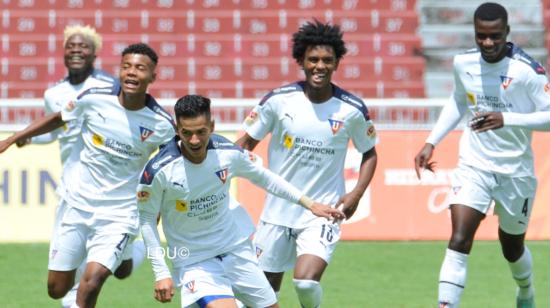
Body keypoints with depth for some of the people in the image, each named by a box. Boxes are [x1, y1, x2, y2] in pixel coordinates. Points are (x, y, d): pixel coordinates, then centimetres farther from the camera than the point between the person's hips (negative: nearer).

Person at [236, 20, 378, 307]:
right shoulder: (279, 100, -7)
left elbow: (369, 153, 10)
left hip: (322, 214, -2)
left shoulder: (352, 109, -6)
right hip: (278, 211, 2)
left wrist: (356, 194, -6)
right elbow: (246, 143, 4)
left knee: (306, 282, -22)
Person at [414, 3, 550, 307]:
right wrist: (432, 141, 10)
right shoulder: (463, 63, -3)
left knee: (512, 247, 17)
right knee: (459, 241, -17)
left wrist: (506, 119, -31)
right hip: (474, 166, 2)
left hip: (515, 171, -2)